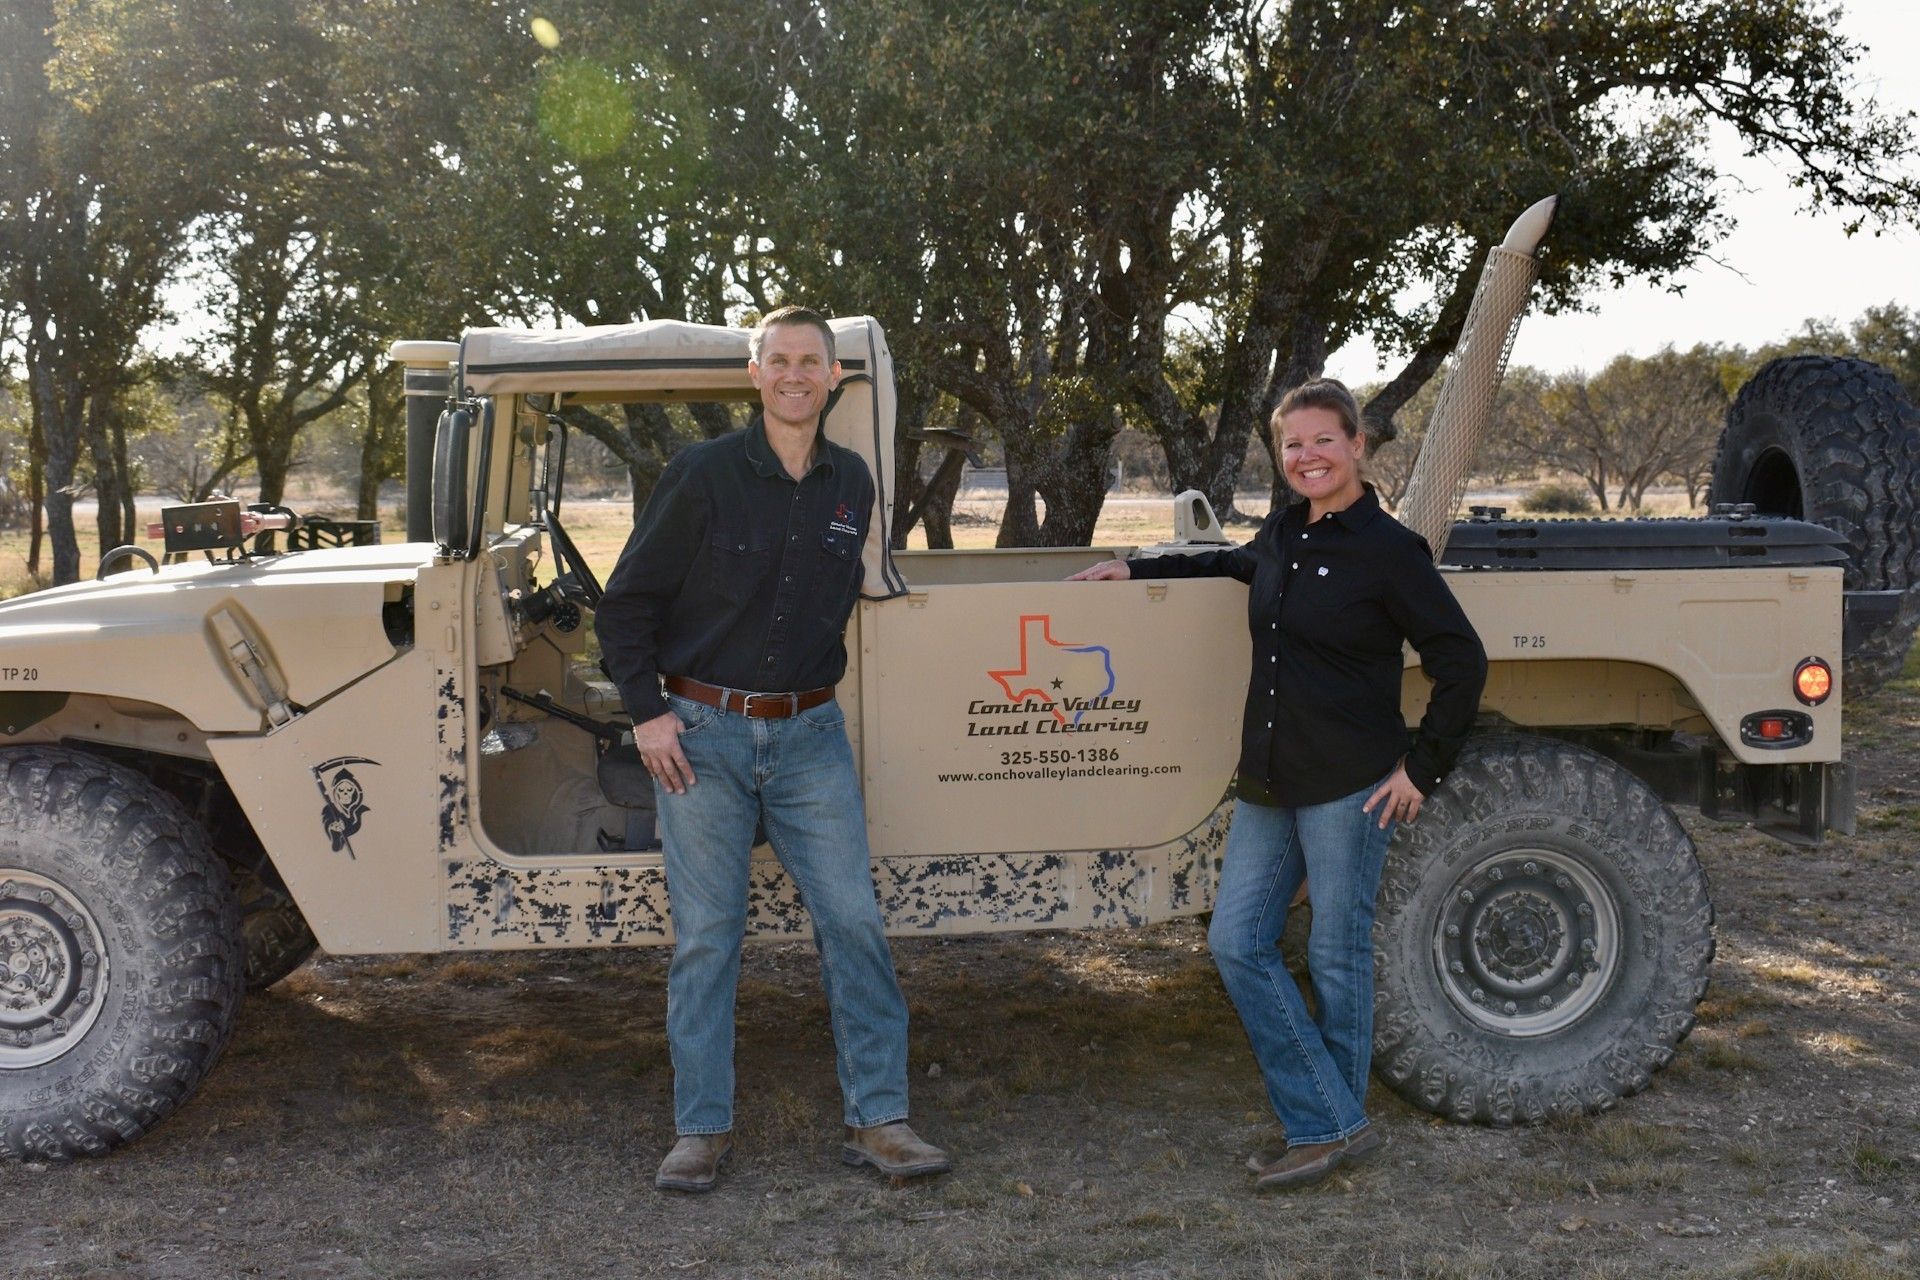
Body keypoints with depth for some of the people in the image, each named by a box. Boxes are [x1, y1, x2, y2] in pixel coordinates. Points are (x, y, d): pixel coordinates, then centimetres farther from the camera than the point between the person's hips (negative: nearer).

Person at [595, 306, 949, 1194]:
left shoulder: (851, 485, 7)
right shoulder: (702, 474, -6)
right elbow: (625, 605, -2)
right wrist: (647, 713, -8)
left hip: (809, 736, 3)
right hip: (701, 735, -3)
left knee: (853, 920, -1)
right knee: (705, 937, 3)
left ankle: (877, 1120, 7)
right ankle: (701, 1131, 13)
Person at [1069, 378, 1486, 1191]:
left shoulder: (1387, 551, -10)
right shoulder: (1281, 536, 11)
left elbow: (1461, 662, -9)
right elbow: (1227, 565, 35)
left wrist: (1423, 769, -10)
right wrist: (1136, 569, 32)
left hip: (1348, 787, -8)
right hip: (1268, 782, 8)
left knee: (1336, 956, 3)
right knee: (1236, 942, 4)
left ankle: (1335, 1128, 19)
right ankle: (1329, 1124, 10)